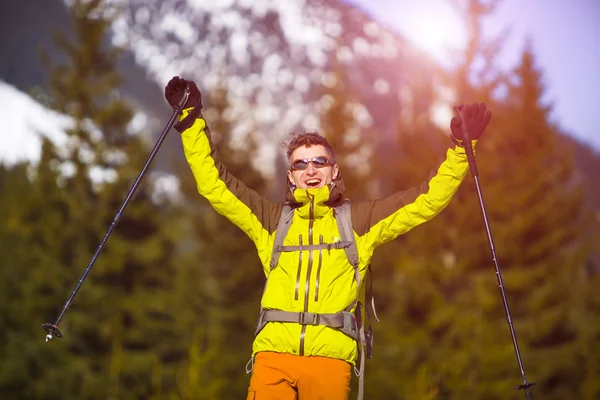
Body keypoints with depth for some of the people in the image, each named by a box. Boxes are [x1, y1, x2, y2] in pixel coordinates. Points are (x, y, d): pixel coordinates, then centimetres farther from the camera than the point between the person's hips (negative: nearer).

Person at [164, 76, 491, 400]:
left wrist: (461, 146, 8)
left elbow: (429, 199, 15)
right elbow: (214, 185, 18)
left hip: (330, 357, 0)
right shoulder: (272, 218, 20)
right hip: (274, 353, 0)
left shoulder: (359, 219, 18)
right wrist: (191, 121, 14)